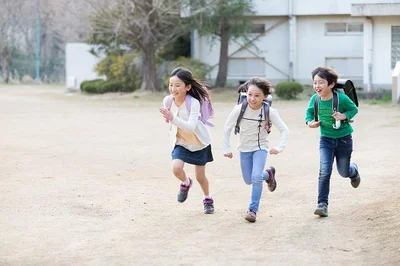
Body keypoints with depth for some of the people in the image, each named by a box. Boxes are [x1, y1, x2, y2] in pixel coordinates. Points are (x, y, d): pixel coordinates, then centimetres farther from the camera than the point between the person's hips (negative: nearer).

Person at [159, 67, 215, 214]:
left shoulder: (193, 103, -30)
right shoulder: (168, 100, -18)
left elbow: (191, 127, -42)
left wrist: (172, 118, -52)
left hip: (199, 142, -3)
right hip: (180, 142, 3)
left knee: (200, 176, 7)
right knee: (176, 168, -22)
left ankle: (208, 199, 37)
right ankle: (185, 183, 14)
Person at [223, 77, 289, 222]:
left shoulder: (269, 111, -21)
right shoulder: (240, 109, -20)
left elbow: (284, 130, -13)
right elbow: (227, 128, -8)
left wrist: (279, 147, -26)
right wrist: (226, 148, -7)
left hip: (260, 147, -2)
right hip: (244, 149, 2)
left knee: (256, 177, -22)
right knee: (248, 180, 12)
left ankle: (253, 209, -7)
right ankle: (268, 174, 44)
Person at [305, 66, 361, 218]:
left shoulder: (342, 98, -22)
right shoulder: (315, 99, -13)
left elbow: (354, 109, -5)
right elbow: (309, 111, 7)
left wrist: (344, 116, -24)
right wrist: (309, 121, -12)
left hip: (344, 139, -1)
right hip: (326, 139, 1)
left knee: (344, 172, 13)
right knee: (325, 171, -14)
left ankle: (354, 171, 51)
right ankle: (322, 204, -8)